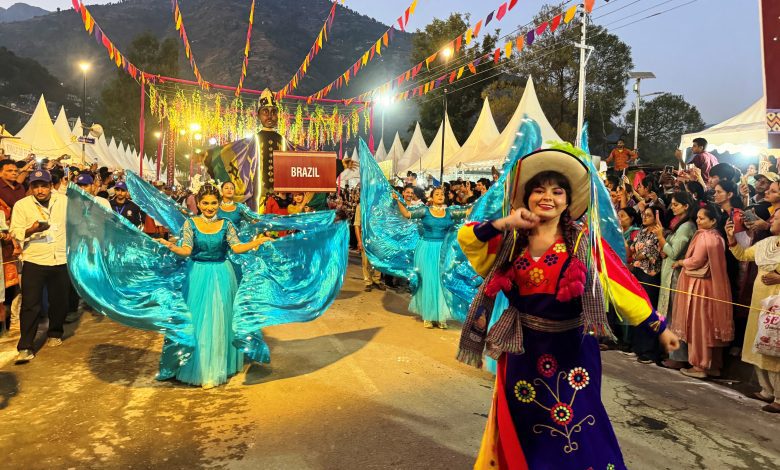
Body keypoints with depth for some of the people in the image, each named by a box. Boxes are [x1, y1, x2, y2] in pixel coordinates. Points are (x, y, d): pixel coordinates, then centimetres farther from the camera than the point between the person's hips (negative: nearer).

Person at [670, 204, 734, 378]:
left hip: (699, 286, -9)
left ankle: (700, 366, 5)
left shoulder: (703, 236, -15)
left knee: (698, 325, -1)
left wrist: (680, 262, -1)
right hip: (714, 285, 9)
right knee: (712, 325, 13)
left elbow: (696, 261, -18)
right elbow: (711, 262, 14)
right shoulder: (717, 237, 12)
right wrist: (685, 261, 9)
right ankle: (714, 365, 20)